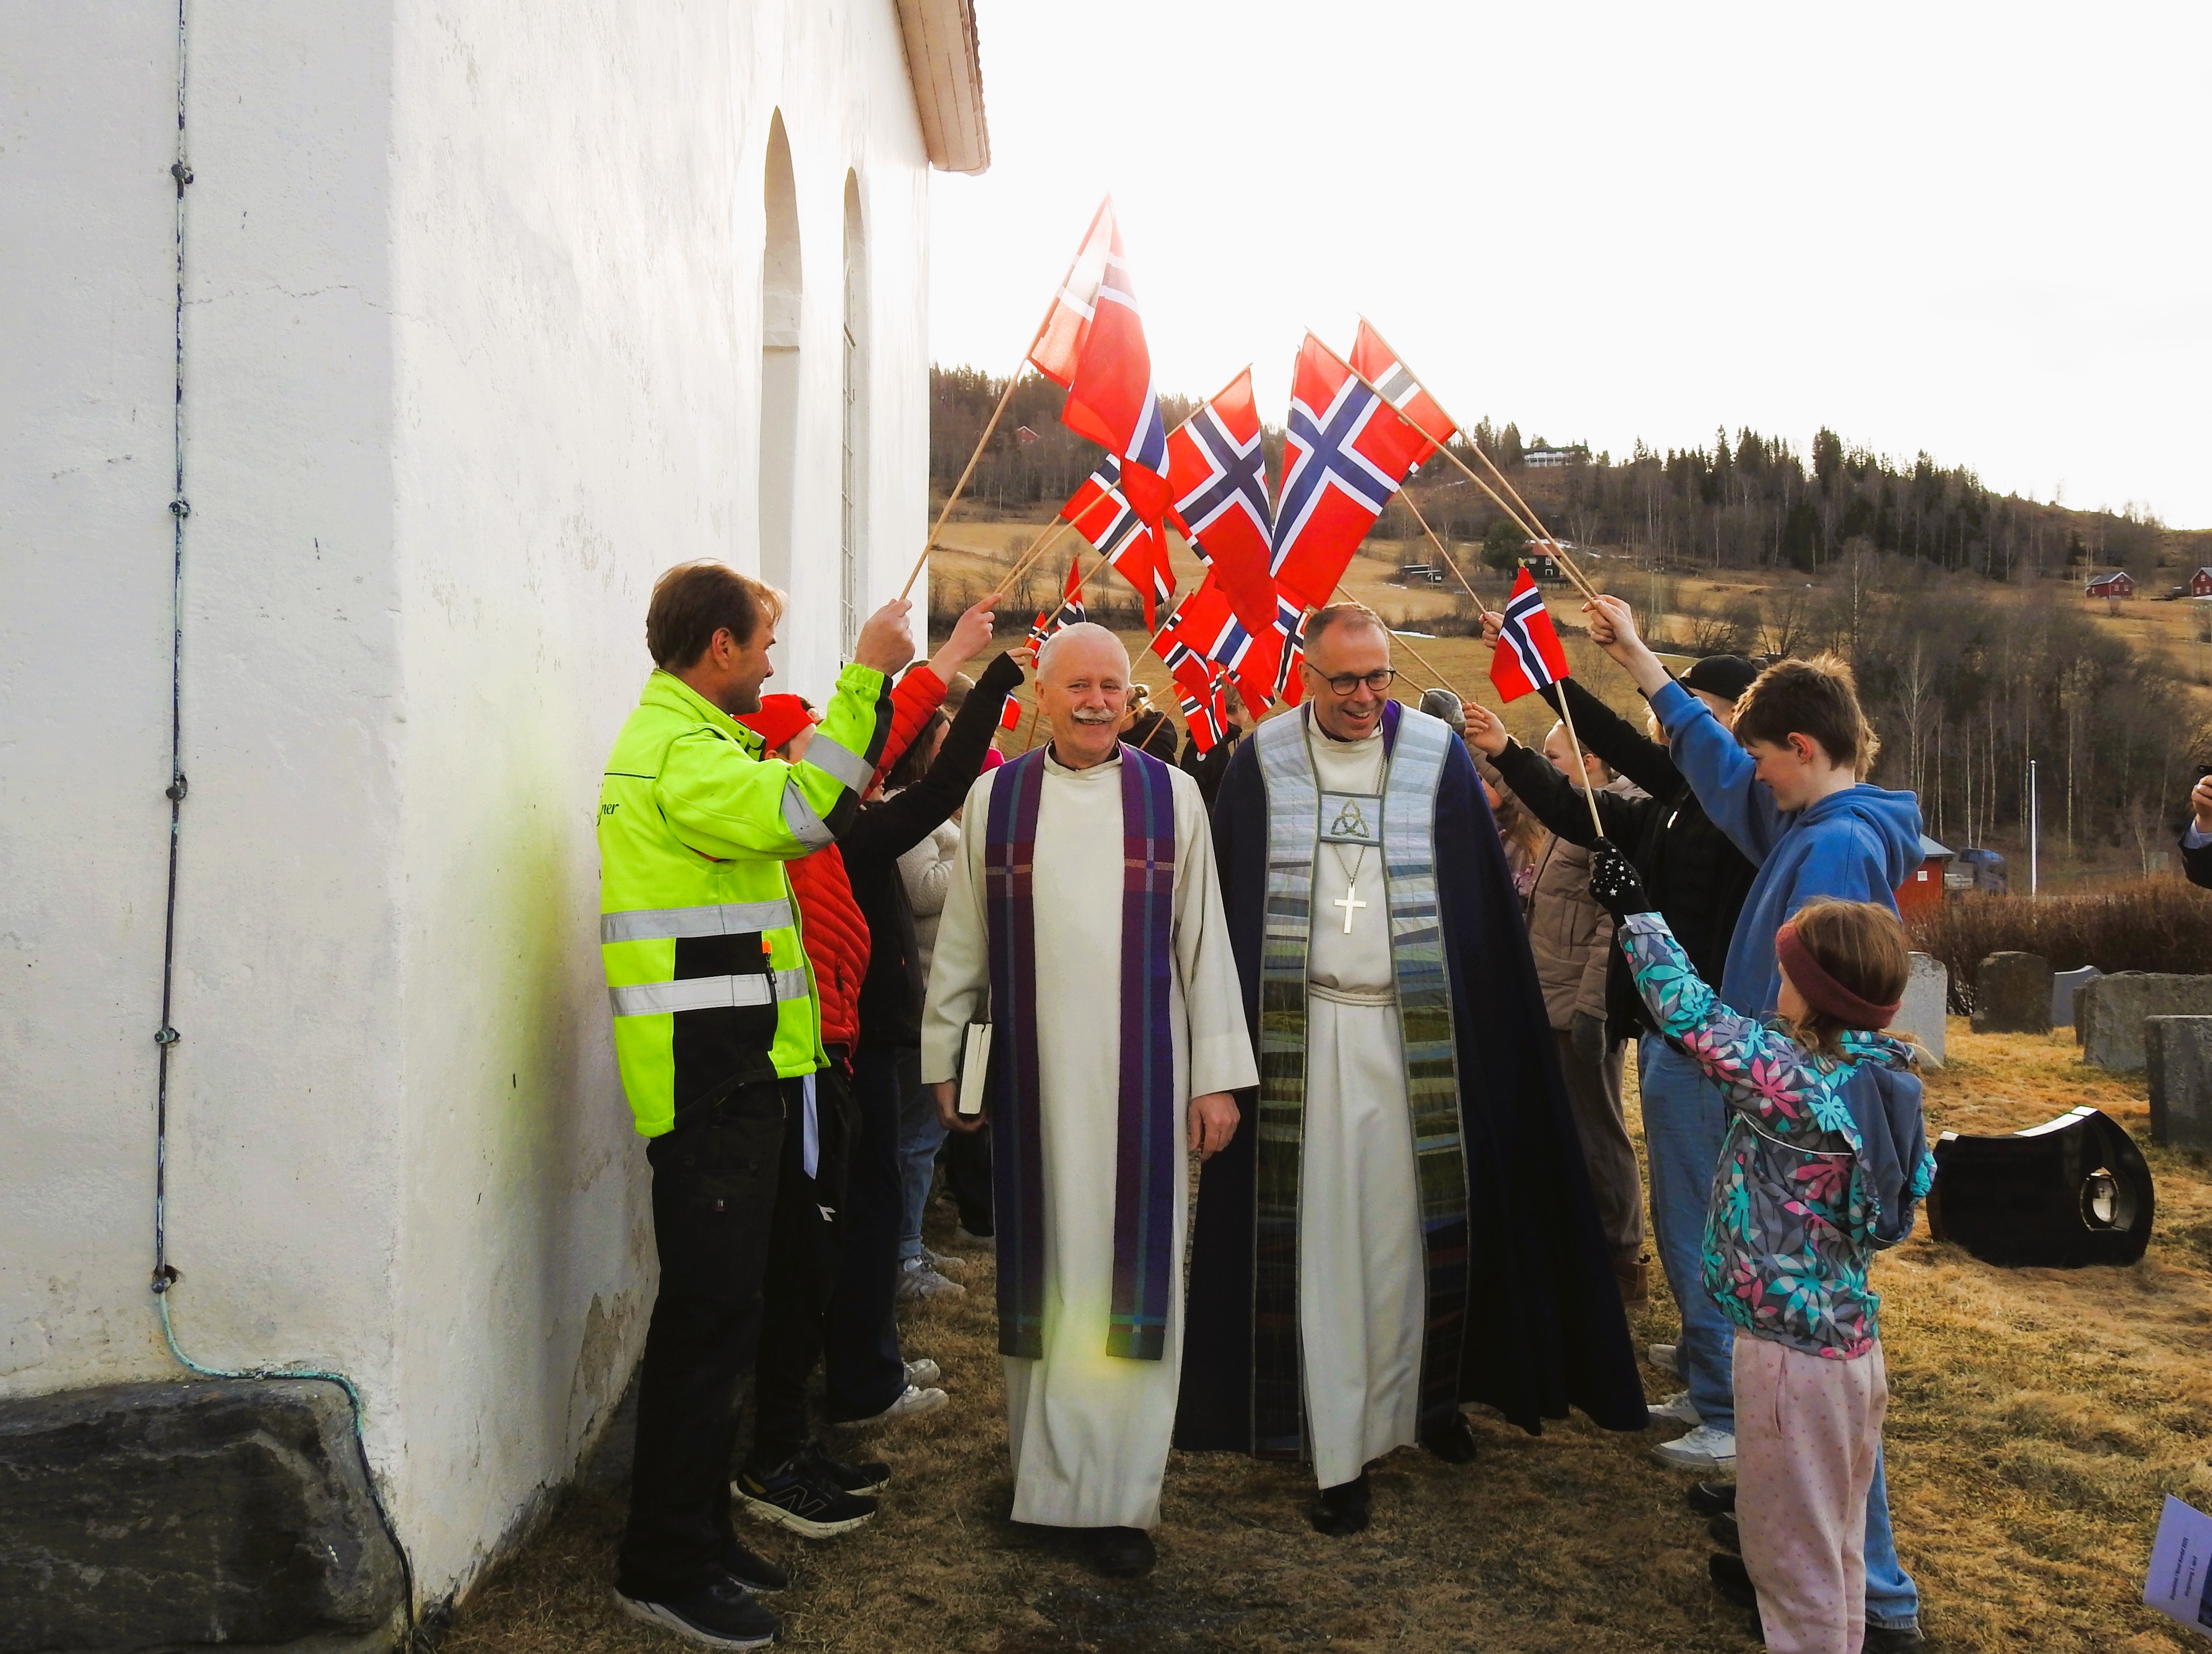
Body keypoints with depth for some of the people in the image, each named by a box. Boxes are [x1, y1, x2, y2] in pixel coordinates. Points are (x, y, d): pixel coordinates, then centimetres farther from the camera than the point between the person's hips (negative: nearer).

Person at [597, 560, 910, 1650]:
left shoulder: (684, 735, 20)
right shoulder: (679, 750, -14)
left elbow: (772, 816, 26)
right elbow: (800, 812, -31)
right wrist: (865, 677, -25)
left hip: (736, 1072, 11)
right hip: (710, 1076, -11)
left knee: (719, 1307, 15)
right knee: (709, 1314, -4)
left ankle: (697, 1538, 26)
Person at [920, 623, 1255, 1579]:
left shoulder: (1172, 796, 2)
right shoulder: (994, 799, 3)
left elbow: (1203, 941, 2)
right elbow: (961, 942, 6)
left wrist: (1216, 1075, 0)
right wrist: (943, 1059, 5)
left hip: (1142, 1073, 0)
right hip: (1031, 1072, 1)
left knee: (1129, 1273, 2)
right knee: (1041, 1269, 9)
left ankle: (1115, 1495, 11)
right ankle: (1047, 1466, 25)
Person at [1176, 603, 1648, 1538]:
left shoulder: (1438, 756, 1)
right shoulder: (1263, 763, 2)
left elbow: (1484, 909, 1)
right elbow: (1224, 907, 3)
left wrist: (1484, 1038, -3)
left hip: (1419, 1036, 0)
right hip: (1303, 1036, 0)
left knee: (1413, 1228, 8)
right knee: (1321, 1237, 2)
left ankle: (1424, 1396, 30)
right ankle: (1339, 1451, 11)